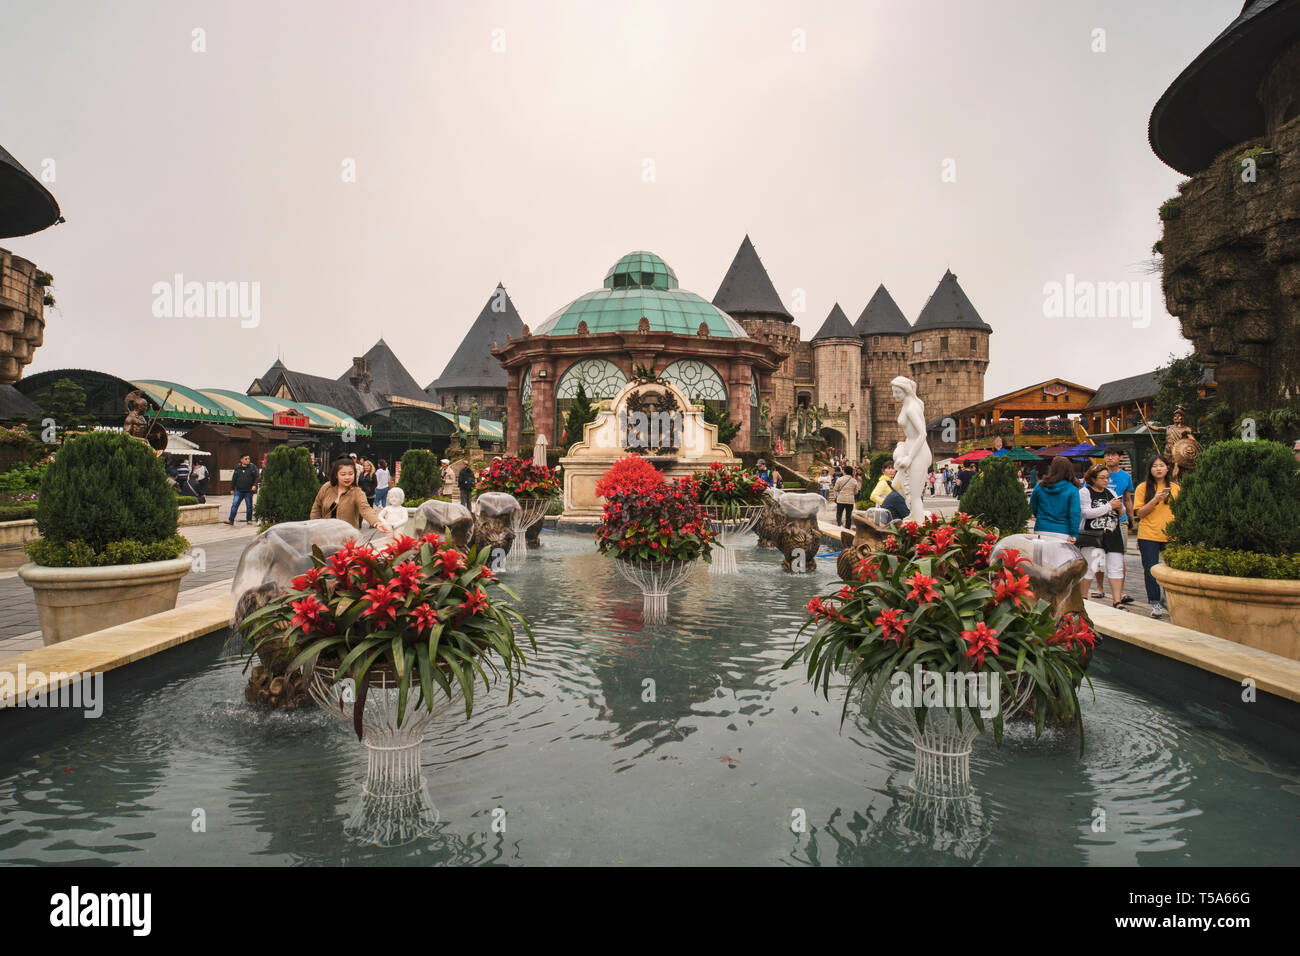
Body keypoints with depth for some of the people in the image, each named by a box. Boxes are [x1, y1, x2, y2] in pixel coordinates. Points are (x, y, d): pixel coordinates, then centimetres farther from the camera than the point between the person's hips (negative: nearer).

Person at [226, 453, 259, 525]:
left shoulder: (252, 467, -1)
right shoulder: (237, 468, 5)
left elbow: (257, 477, -1)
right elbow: (234, 479, 11)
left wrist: (255, 485, -17)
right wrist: (232, 489, 11)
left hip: (249, 491, -1)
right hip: (238, 491, 1)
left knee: (249, 506, 6)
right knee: (234, 505, -5)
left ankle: (249, 520, 18)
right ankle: (231, 520, -3)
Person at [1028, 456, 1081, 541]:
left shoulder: (1040, 486, 2)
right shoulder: (1072, 489, -5)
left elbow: (1032, 507, 14)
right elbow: (1075, 513, -9)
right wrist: (1074, 534, -7)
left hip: (1041, 531, 2)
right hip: (1062, 533, -2)